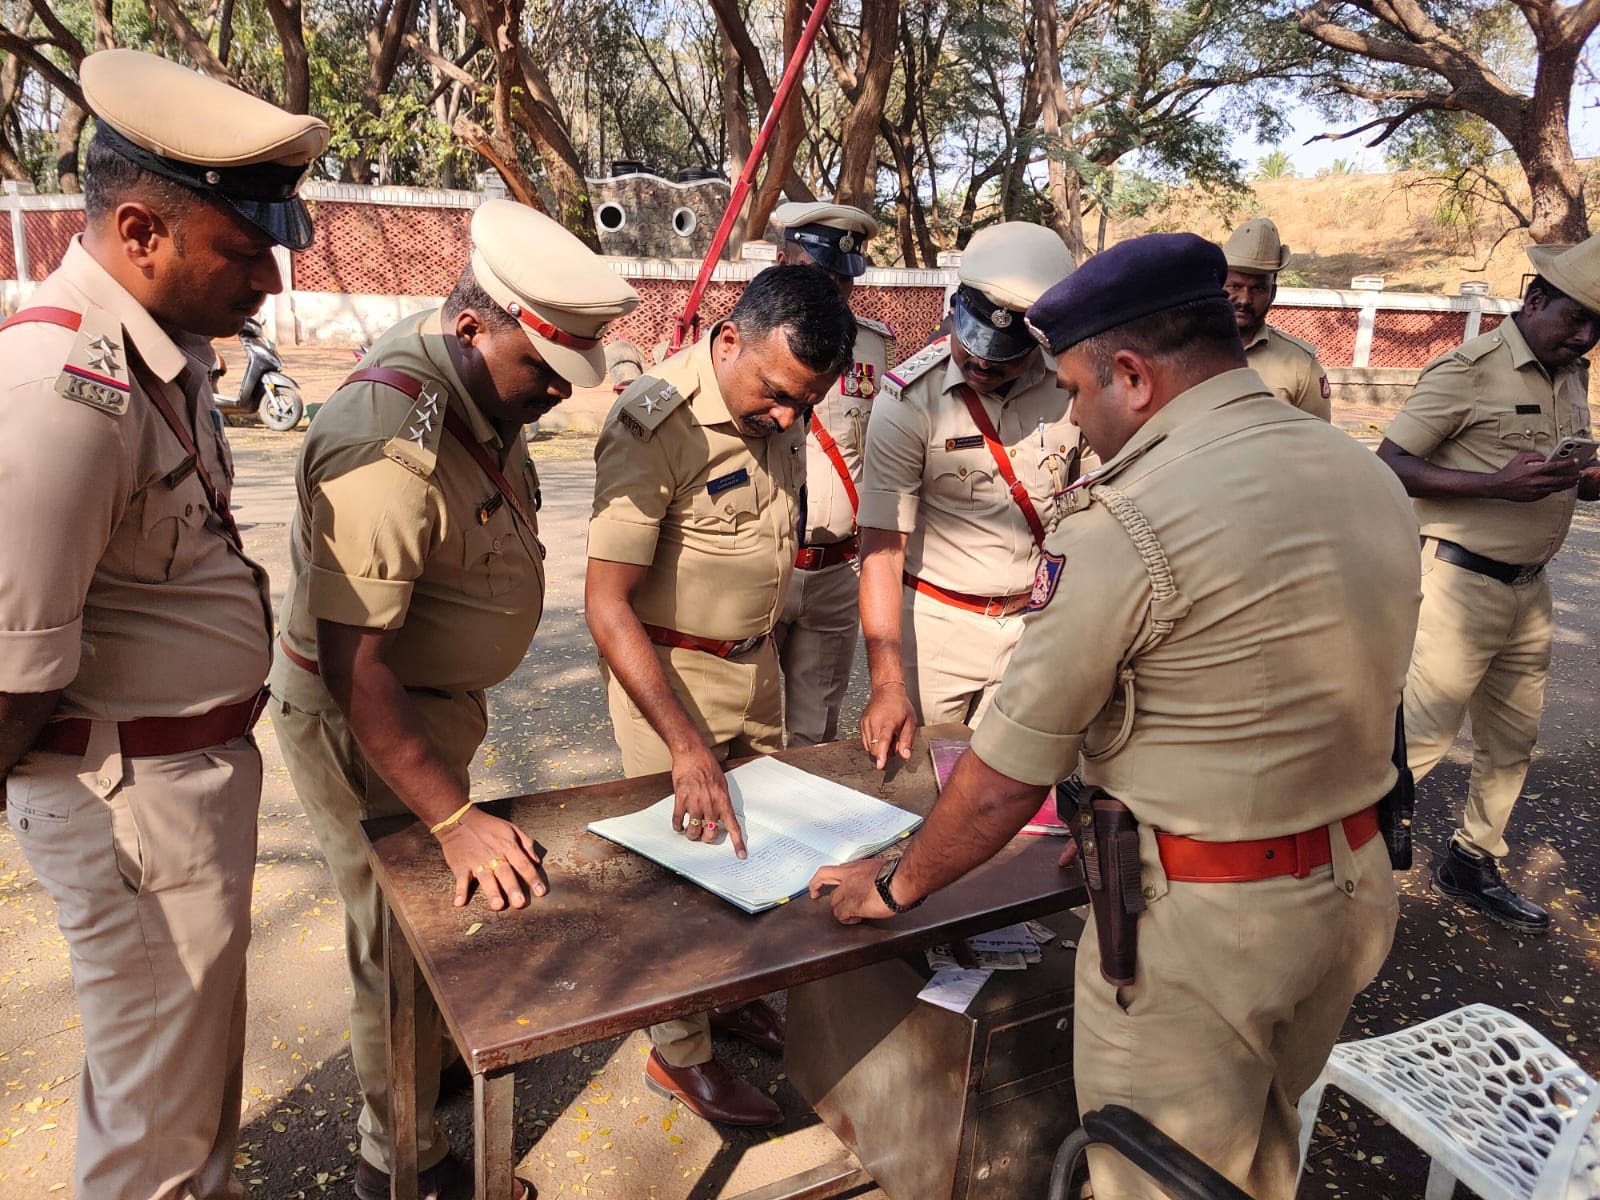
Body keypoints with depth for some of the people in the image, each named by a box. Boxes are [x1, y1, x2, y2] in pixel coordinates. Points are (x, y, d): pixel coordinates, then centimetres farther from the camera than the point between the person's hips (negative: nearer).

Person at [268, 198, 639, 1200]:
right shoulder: (393, 446, -34)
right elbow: (354, 664, -34)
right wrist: (455, 818, -32)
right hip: (363, 717, -9)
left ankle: (436, 1052, 51)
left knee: (441, 913, 26)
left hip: (438, 695, 9)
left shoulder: (488, 385, -3)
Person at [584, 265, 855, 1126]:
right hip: (666, 671, -6)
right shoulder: (654, 425, -27)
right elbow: (605, 604, -28)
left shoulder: (780, 407, -4)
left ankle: (732, 991, 40)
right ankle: (680, 1054, 27)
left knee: (753, 845, 16)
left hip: (755, 660, 7)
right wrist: (687, 745, -33)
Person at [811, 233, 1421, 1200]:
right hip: (1356, 891, 8)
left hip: (1199, 923, -7)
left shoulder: (1130, 521, -23)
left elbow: (1002, 785, -17)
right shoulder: (1370, 476, 1)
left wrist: (897, 885, -1)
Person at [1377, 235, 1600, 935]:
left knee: (1512, 740, 16)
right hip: (1462, 582, -8)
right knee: (1422, 738, -4)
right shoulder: (1469, 370, -13)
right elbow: (1388, 465, -17)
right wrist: (1497, 484, -28)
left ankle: (1471, 866, 32)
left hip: (1529, 588, 8)